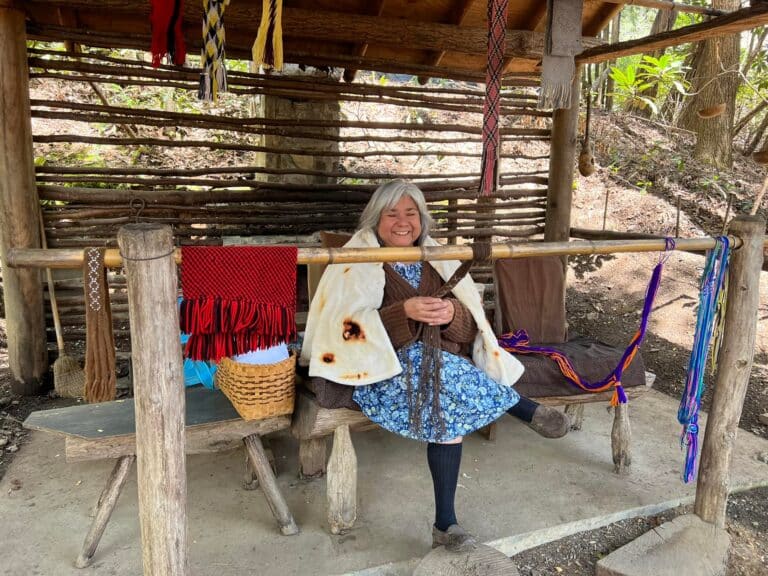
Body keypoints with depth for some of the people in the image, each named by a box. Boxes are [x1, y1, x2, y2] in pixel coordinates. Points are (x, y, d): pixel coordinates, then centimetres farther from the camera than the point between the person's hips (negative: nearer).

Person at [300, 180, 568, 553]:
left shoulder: (436, 259, 10)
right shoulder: (357, 260, -2)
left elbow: (470, 327, 3)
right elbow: (348, 325, -14)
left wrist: (452, 314, -21)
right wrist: (404, 311, -27)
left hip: (443, 366, 3)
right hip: (383, 370, -3)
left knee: (449, 412, -27)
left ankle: (445, 523, -16)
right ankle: (525, 408, -15)